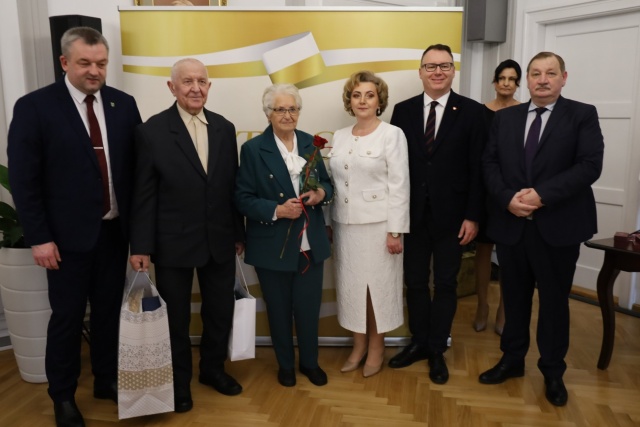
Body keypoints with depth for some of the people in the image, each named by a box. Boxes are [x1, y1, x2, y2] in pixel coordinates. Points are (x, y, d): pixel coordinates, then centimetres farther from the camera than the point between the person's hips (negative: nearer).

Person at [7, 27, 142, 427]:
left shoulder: (124, 104, 3)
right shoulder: (34, 106, -7)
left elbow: (137, 165, 5)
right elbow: (24, 179, -8)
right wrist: (39, 237, -11)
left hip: (114, 230, 4)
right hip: (68, 234, -3)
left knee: (109, 310, 15)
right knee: (67, 317, 9)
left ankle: (107, 380, 35)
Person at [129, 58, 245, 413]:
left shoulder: (224, 128, 4)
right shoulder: (152, 131, -8)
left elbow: (232, 186, 6)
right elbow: (143, 194, -8)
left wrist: (238, 233, 9)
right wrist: (140, 245, -9)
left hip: (219, 240, 4)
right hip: (173, 242, -3)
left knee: (220, 310, 16)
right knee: (176, 316, 13)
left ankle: (213, 368, 41)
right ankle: (179, 381, 35)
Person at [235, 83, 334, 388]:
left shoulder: (309, 142, 5)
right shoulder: (253, 149, -8)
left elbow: (327, 184, 11)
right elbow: (243, 199, -9)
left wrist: (321, 194, -12)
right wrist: (277, 210, -22)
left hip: (310, 244, 3)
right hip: (273, 247, -3)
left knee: (309, 308, 12)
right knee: (279, 310, 14)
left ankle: (310, 362, 36)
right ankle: (285, 364, 37)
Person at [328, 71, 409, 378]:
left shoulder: (392, 134, -6)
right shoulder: (339, 137, 9)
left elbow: (399, 185, -10)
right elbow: (334, 182, 10)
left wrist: (396, 231, -14)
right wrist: (328, 223, 8)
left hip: (378, 224, -5)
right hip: (345, 224, 5)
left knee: (378, 284, 7)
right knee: (350, 285, 11)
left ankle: (376, 347, 25)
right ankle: (358, 345, 28)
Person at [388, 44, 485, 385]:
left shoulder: (471, 111, -3)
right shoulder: (403, 110, 3)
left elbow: (477, 169, -4)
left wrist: (472, 216, -8)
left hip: (451, 215, -2)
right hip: (413, 213, 2)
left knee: (445, 284, 10)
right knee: (415, 281, 12)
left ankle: (437, 350, 26)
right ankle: (419, 342, 31)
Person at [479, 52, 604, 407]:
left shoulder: (583, 115, 0)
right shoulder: (505, 117, 9)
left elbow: (590, 165, -12)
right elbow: (489, 163, 3)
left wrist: (542, 194, -20)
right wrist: (508, 198, -13)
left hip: (558, 226, -2)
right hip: (510, 225, 3)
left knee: (554, 301, 10)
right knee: (514, 297, 14)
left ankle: (553, 371, 27)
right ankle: (512, 359, 32)